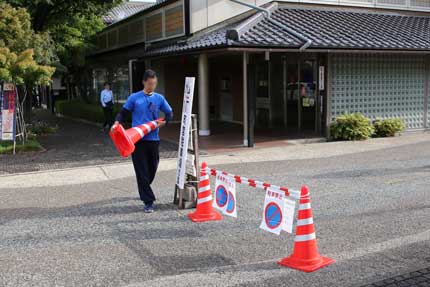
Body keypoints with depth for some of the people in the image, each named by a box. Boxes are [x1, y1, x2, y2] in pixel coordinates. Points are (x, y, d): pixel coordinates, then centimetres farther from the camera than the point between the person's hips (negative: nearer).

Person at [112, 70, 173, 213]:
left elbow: (169, 113, 15)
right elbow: (123, 112, 4)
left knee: (152, 169, 12)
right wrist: (117, 123, -15)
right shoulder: (134, 98, 1)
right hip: (137, 139, -3)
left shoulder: (159, 98, 7)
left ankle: (144, 191, 39)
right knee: (142, 172, -4)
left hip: (153, 139, 3)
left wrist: (164, 122, -5)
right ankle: (148, 201, 0)